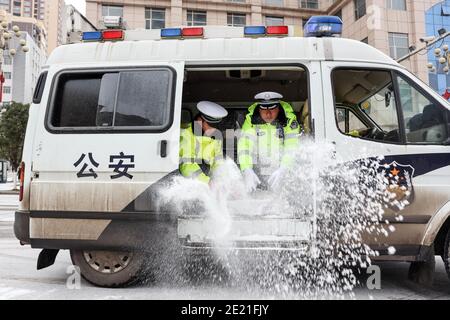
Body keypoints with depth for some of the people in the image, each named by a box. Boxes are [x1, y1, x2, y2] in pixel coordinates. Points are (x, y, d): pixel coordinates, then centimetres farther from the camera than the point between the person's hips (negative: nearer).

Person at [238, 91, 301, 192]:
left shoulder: (289, 120, -7)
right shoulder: (250, 120, -4)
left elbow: (292, 148, -14)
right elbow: (244, 146, -12)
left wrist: (282, 170, -27)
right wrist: (247, 171, -25)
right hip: (257, 174, 1)